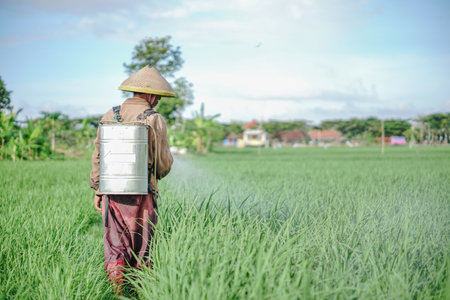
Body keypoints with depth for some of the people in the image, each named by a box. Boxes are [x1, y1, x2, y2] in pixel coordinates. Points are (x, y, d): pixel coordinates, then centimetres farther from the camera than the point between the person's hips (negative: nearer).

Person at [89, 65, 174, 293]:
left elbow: (98, 156, 7)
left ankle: (116, 284, -7)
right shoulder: (155, 120, -6)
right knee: (142, 244, 10)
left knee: (114, 242, 7)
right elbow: (164, 163, -2)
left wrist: (97, 190, 13)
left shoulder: (109, 116, 5)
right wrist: (158, 174, 21)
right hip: (141, 193, -3)